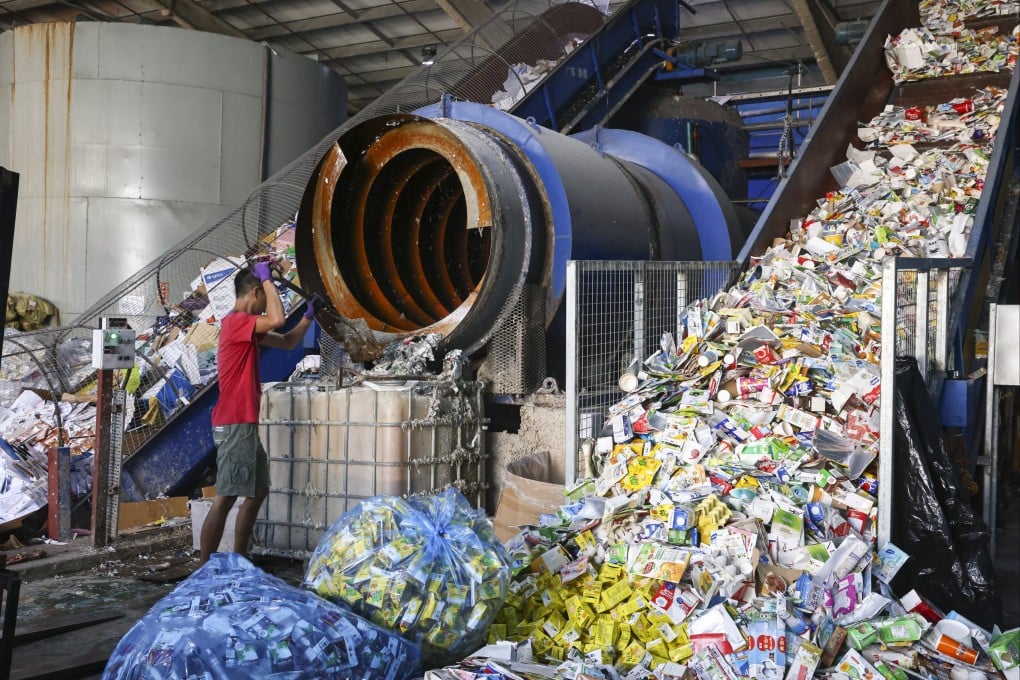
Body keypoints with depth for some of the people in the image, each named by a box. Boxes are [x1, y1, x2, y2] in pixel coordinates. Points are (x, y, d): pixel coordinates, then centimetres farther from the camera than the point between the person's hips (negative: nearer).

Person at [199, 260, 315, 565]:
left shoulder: (246, 327, 18)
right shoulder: (236, 321, -13)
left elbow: (287, 342, 26)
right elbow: (278, 319, -29)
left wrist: (308, 316, 17)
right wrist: (267, 278, -16)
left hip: (244, 424, 11)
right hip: (235, 425, -11)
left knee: (258, 491, 15)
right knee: (225, 498, -11)